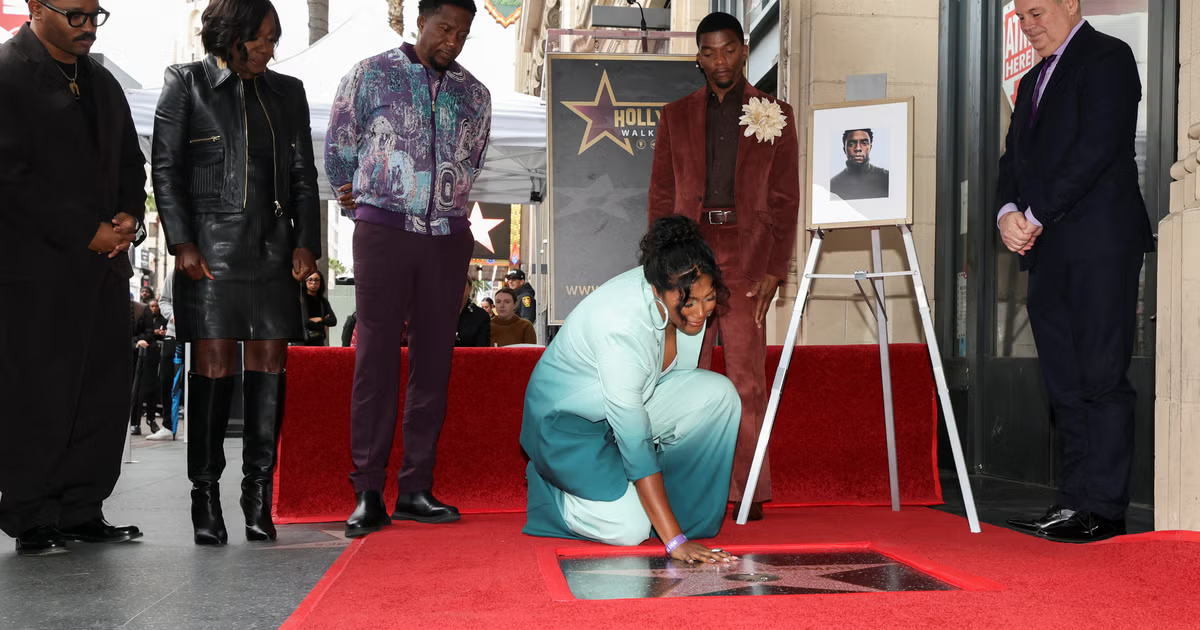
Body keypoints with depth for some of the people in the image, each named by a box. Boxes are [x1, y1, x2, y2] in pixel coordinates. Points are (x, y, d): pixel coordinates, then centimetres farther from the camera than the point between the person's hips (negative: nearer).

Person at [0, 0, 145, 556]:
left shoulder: (102, 82, 18)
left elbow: (130, 161, 23)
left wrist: (129, 216, 3)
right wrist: (87, 232, -14)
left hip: (104, 260, 7)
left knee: (103, 390, 6)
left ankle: (81, 511, 15)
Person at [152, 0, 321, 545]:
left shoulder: (286, 92, 16)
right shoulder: (187, 83, 6)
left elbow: (304, 175, 16)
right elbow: (166, 168, 2)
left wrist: (306, 243, 5)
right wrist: (181, 243, -7)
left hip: (274, 249, 4)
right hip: (210, 248, -3)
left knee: (270, 365, 0)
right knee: (214, 365, -6)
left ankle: (259, 492, 7)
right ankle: (205, 496, 2)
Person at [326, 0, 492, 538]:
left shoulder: (474, 95, 13)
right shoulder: (372, 75, 3)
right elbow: (338, 148, 9)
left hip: (448, 237, 4)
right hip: (382, 231, -3)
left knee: (434, 358, 3)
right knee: (376, 356, -5)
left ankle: (416, 489, 9)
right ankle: (368, 493, -1)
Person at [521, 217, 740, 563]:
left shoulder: (685, 292, -16)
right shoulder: (620, 326, -38)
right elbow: (635, 445, -38)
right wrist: (675, 541, -39)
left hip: (636, 397, 7)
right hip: (568, 419, -7)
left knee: (719, 392, -20)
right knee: (627, 529, -23)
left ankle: (686, 509, -2)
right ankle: (548, 483, 7)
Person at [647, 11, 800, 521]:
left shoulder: (775, 114, 10)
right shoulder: (676, 116, 15)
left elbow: (785, 198, 5)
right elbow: (661, 195, 13)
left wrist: (775, 269, -5)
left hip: (747, 256, -2)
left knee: (747, 378, -3)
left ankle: (751, 492, 4)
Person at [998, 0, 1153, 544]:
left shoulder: (1107, 57, -1)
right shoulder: (1032, 81, 24)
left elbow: (1097, 148, -13)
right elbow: (1014, 157, 18)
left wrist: (1037, 216, -12)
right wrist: (1008, 212, -2)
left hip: (1100, 245, -8)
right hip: (1048, 252, 8)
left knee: (1101, 377, -7)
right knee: (1064, 383, 7)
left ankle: (1104, 509, -3)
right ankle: (1073, 502, 12)